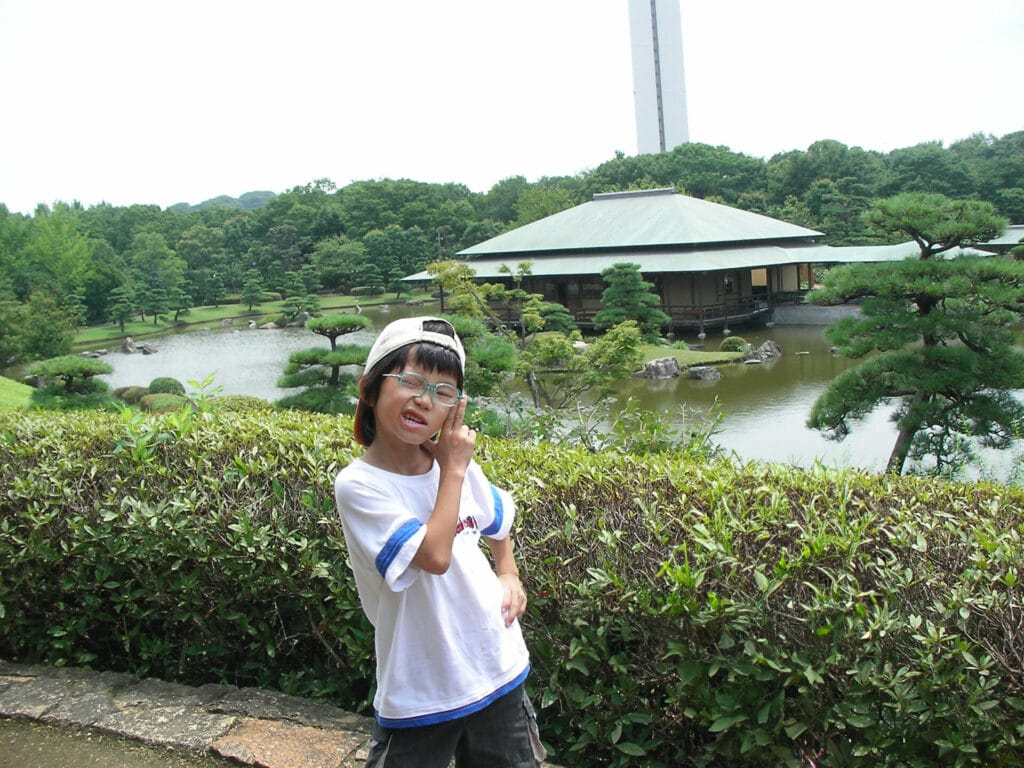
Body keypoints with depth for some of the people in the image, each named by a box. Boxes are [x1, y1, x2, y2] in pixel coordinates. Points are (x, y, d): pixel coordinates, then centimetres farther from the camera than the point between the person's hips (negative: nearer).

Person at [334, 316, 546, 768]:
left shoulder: (458, 465, -2)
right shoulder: (358, 486, -18)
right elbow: (434, 556, -28)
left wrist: (509, 577, 5)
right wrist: (453, 470, -19)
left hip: (499, 671, 5)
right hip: (420, 694, -5)